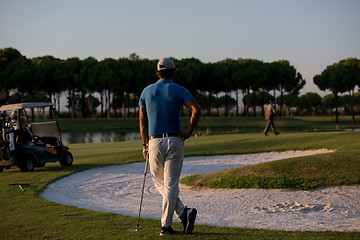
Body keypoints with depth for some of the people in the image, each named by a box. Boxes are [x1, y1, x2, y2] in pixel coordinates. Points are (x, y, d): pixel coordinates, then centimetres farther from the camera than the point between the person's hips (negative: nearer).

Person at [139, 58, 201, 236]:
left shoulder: (147, 91, 7)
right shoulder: (180, 91, -1)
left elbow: (142, 119, 8)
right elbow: (196, 111, -17)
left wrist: (145, 144, 15)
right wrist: (188, 133, -7)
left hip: (154, 142, 1)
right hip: (175, 141, -1)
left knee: (159, 183, 15)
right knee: (171, 185, 3)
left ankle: (183, 212, 2)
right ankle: (165, 226, 1)